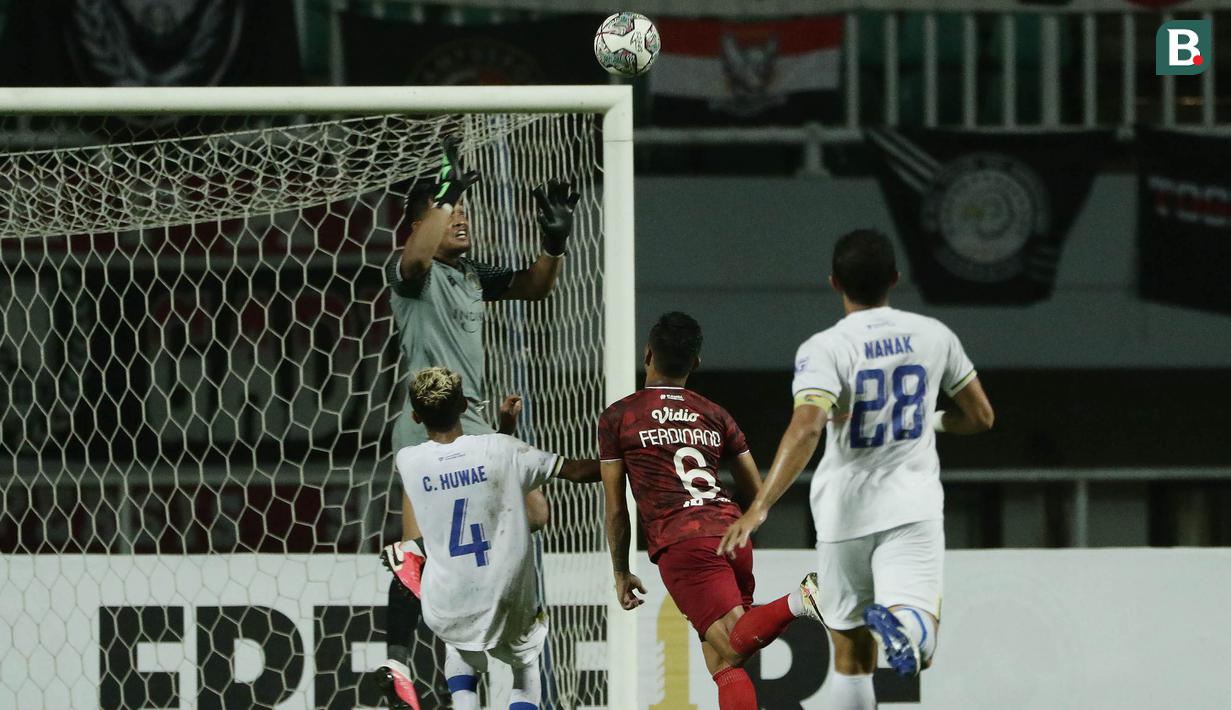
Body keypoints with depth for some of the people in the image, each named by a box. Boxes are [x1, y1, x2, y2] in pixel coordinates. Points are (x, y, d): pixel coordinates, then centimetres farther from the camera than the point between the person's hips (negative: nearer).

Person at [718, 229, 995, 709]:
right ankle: (903, 620, -45)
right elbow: (981, 417, 13)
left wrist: (760, 506, -27)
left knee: (851, 656, 13)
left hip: (845, 514, -1)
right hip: (914, 507, 1)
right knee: (918, 648, -12)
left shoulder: (824, 349, -8)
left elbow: (806, 428, -24)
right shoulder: (933, 336, 4)